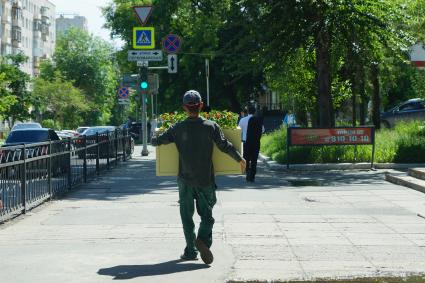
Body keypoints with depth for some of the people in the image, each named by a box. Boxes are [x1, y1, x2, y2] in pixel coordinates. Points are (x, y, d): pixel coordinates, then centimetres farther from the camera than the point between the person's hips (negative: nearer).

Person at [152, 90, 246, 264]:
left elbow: (157, 141, 0)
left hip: (185, 179, 0)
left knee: (187, 216, 11)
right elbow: (224, 146, -6)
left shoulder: (178, 128, -4)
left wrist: (154, 140, 24)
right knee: (206, 213, 9)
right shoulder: (211, 126, -5)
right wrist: (240, 159, 7)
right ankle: (203, 239, -17)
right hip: (205, 179, 0)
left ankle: (191, 251, 10)